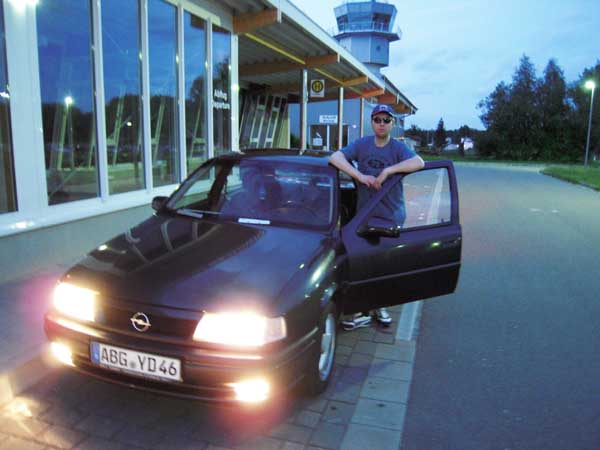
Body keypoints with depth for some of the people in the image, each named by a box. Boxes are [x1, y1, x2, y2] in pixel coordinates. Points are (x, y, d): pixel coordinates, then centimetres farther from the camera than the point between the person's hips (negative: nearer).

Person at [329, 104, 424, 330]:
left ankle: (379, 306, 29)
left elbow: (419, 162, -23)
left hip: (392, 217, -1)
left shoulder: (398, 147, -5)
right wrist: (360, 176, -23)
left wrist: (388, 171, -27)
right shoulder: (362, 144, 0)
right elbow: (335, 157, -13)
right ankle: (362, 311, 11)